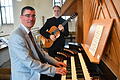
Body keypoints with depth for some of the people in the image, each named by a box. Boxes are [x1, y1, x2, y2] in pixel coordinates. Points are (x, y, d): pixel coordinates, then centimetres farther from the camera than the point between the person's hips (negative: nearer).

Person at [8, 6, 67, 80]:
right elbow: (30, 62, -26)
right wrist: (53, 69, -23)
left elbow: (40, 51, 9)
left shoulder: (29, 33, 7)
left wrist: (55, 62, 1)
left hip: (34, 72, 8)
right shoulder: (17, 36, -22)